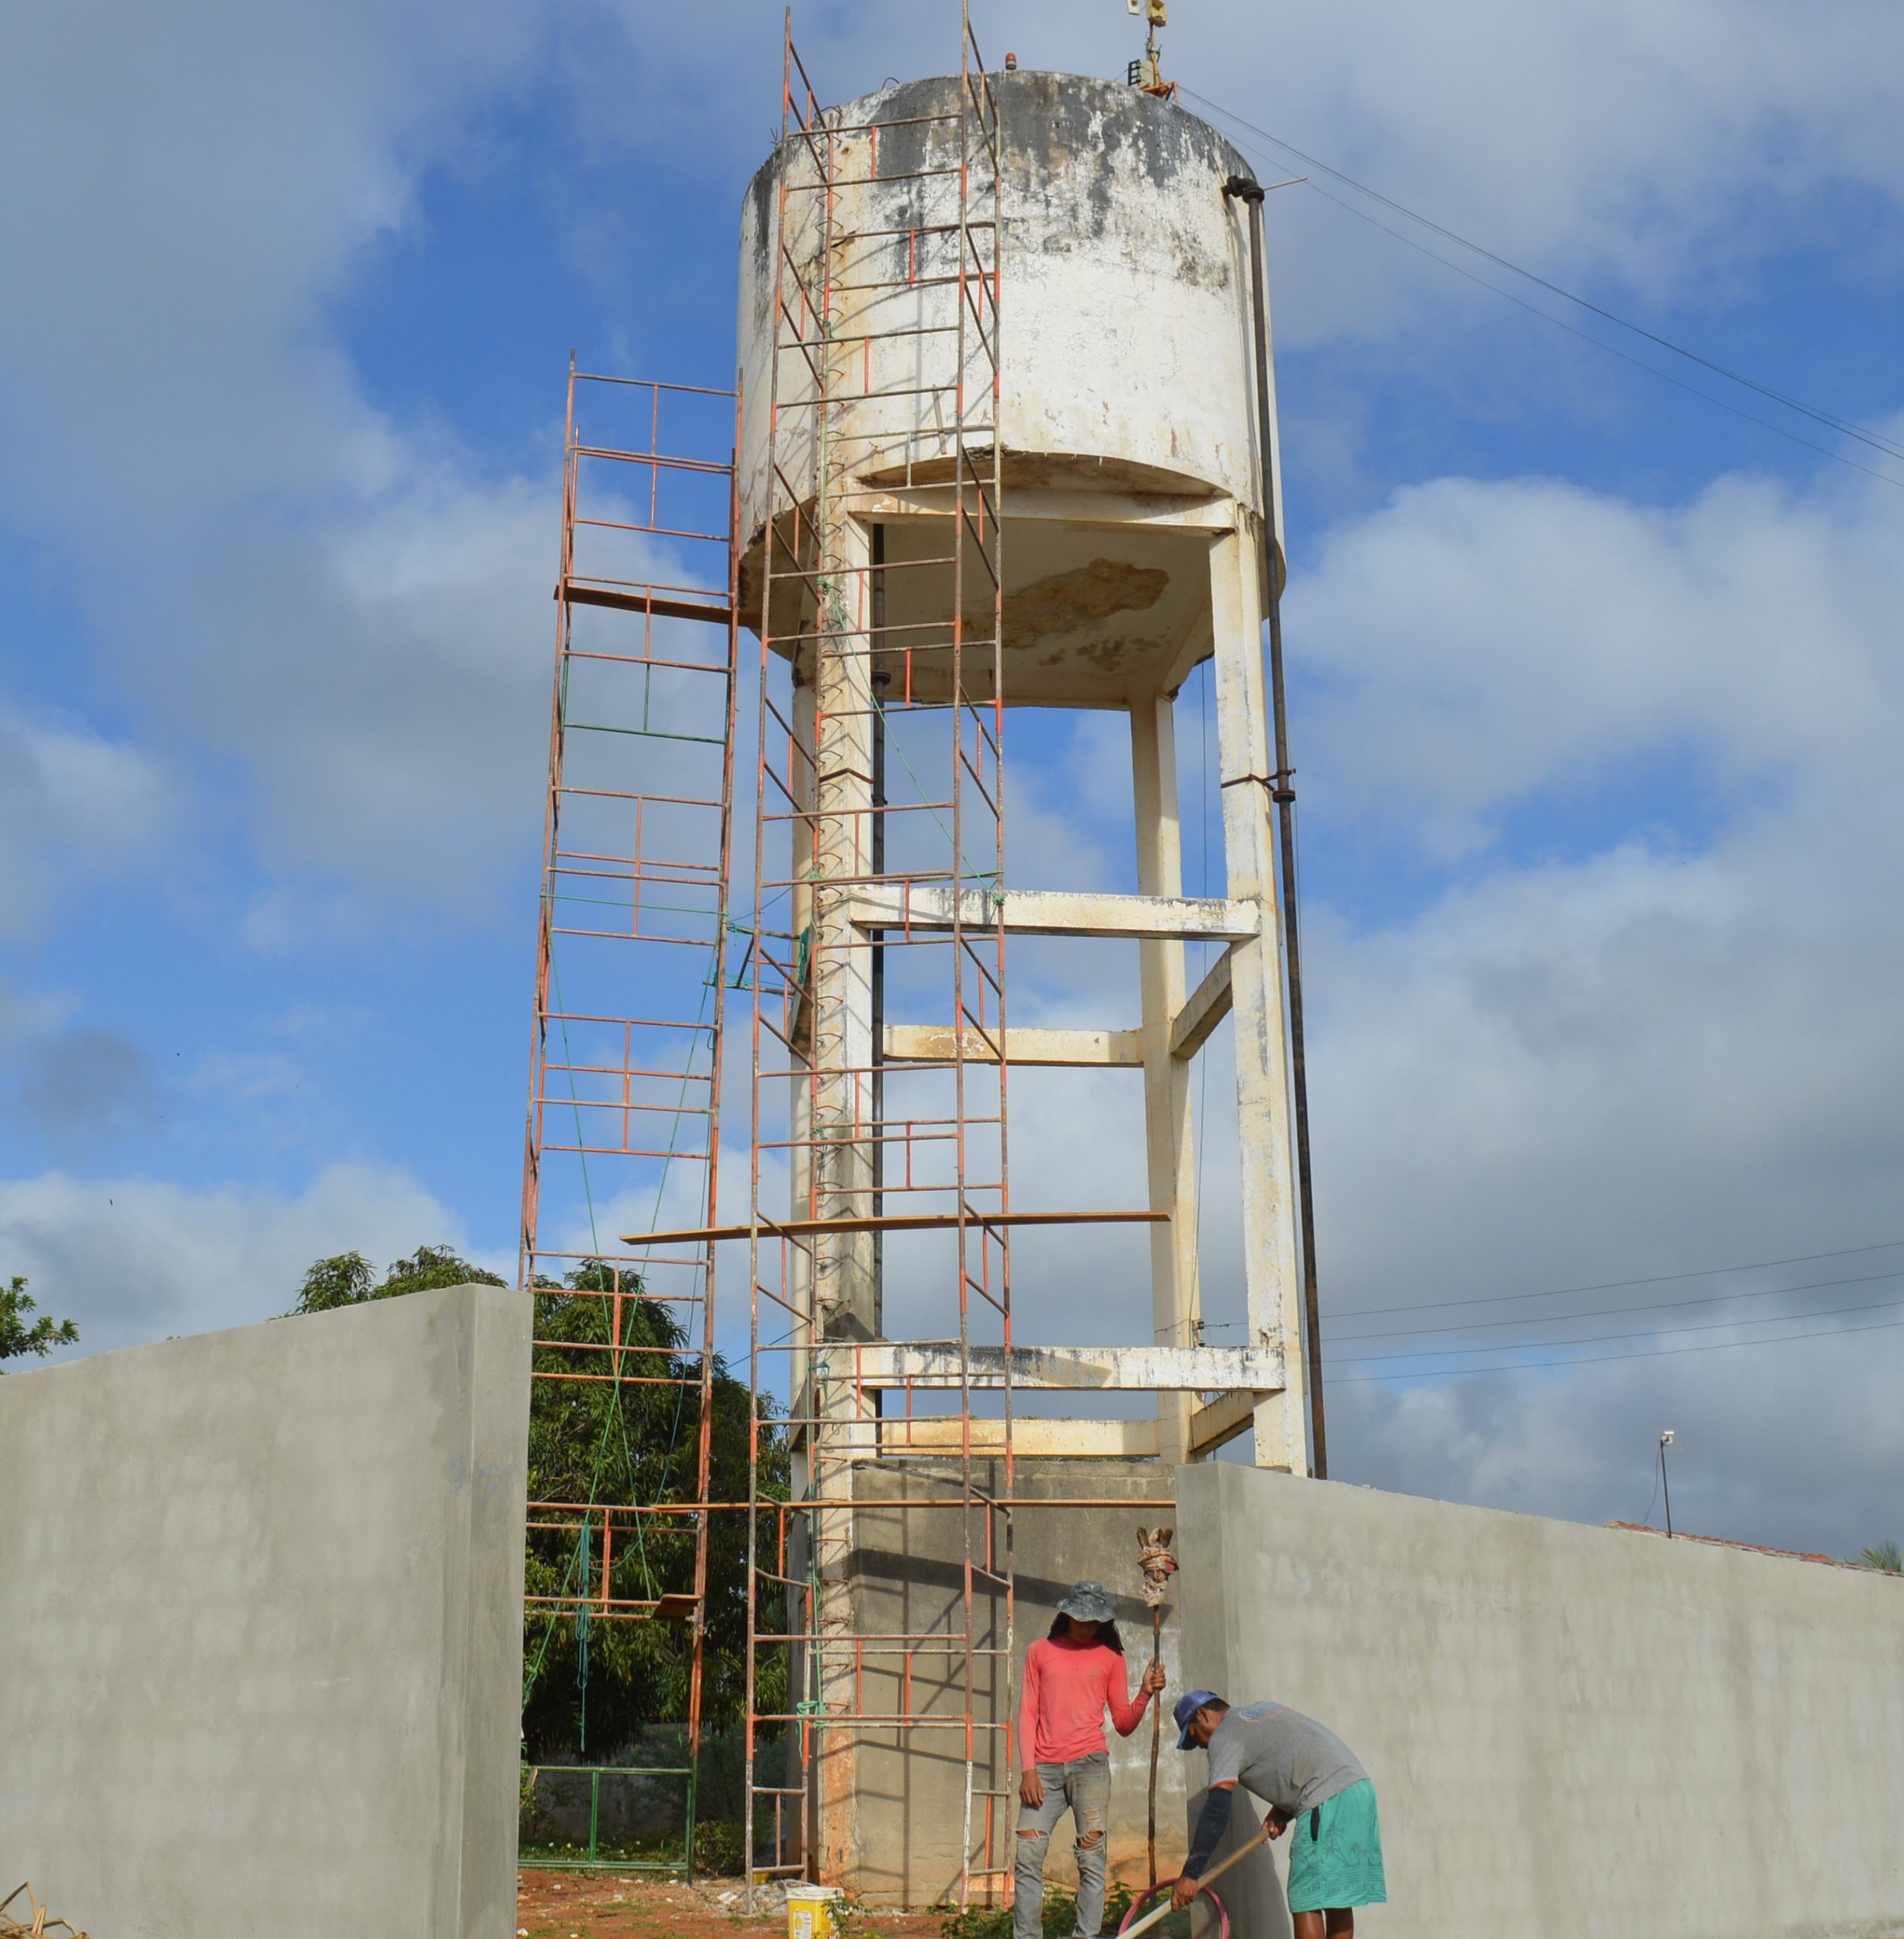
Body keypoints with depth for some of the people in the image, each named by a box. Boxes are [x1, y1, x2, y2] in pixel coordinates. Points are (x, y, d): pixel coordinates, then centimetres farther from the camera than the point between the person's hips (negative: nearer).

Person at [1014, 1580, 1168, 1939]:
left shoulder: (1111, 1658, 13)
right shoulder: (1040, 1652, 14)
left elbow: (1123, 1724, 11)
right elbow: (1028, 1712, 10)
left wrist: (1145, 1694, -7)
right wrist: (1028, 1770, 0)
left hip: (1089, 1764, -1)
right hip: (1044, 1768, 1)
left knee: (1091, 1857, -8)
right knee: (1027, 1858, -6)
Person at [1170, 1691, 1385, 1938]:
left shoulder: (1223, 1738, 0)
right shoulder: (1263, 1710, 27)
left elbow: (1216, 1813, -9)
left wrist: (1190, 1875, -9)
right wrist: (1283, 1813, 19)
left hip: (1329, 1802, -9)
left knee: (1306, 1901, -5)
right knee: (1338, 1897, 12)